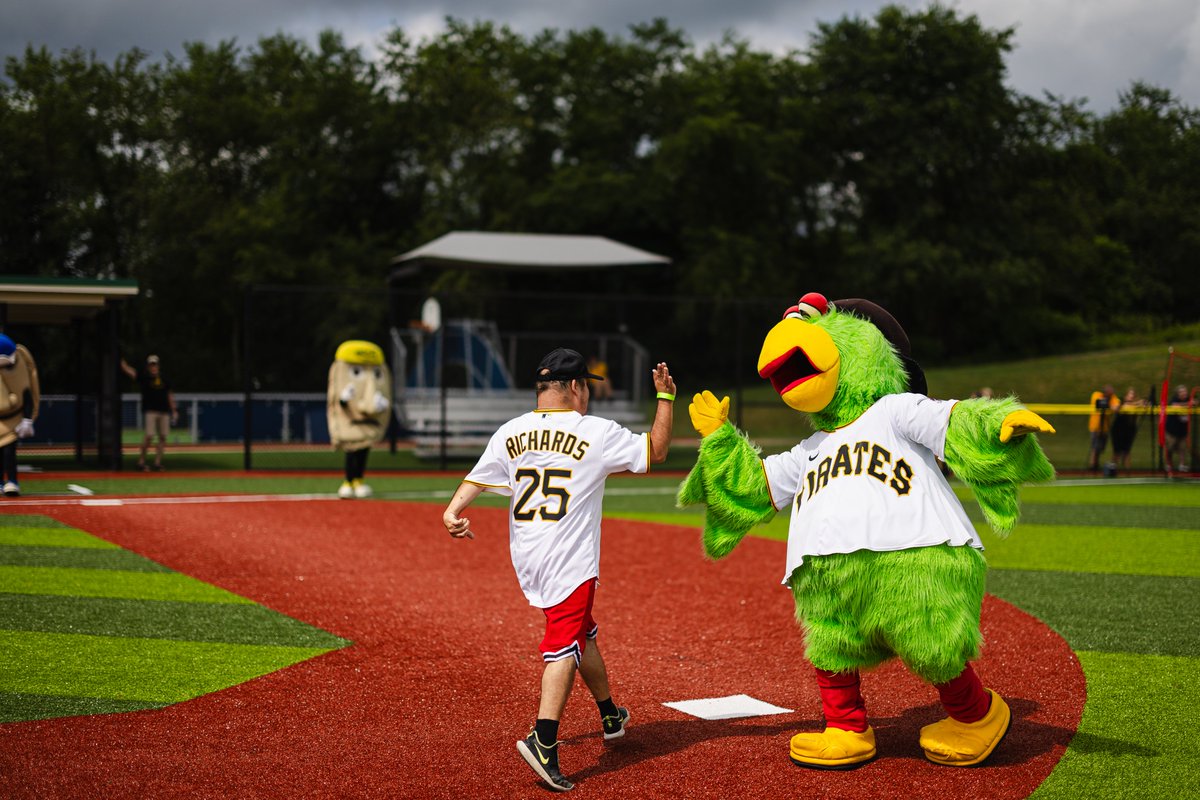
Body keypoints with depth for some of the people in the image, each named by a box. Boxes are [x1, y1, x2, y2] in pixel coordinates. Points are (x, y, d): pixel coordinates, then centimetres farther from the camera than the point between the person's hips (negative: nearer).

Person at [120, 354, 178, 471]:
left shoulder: (164, 380, 14)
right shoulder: (144, 377, 4)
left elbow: (170, 395, 19)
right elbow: (126, 369, -3)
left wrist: (174, 411, 14)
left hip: (164, 411, 4)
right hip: (150, 411, -4)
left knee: (163, 436, 1)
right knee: (149, 435, -15)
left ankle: (157, 462, 8)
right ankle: (141, 461, -4)